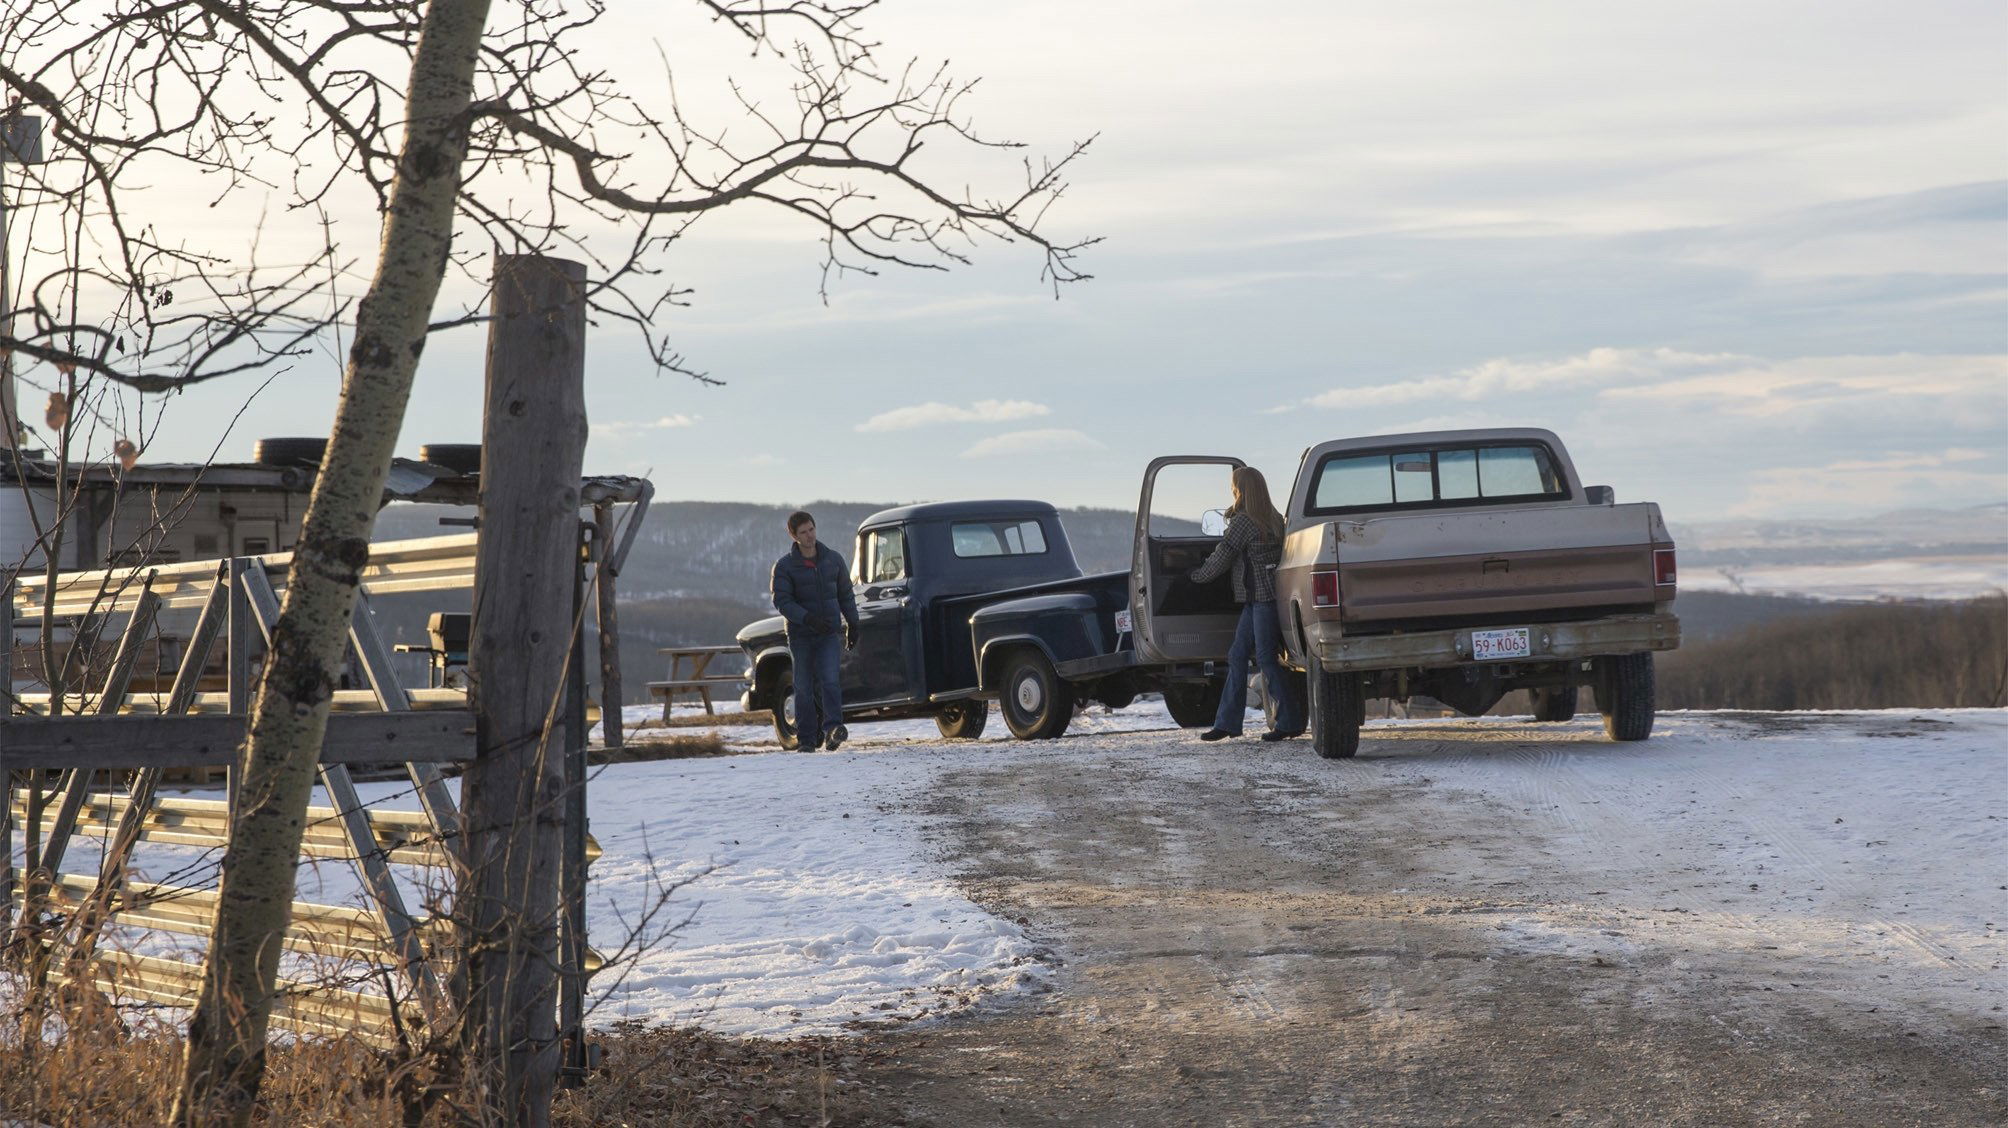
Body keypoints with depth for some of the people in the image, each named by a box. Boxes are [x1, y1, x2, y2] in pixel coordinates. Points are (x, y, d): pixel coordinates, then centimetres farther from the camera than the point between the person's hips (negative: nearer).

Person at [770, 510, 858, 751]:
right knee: (804, 687, 1)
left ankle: (832, 729, -27)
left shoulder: (833, 559, 5)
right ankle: (807, 739, 7)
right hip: (800, 635, -1)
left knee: (829, 680, -16)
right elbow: (782, 601, -13)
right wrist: (808, 619, -26)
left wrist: (852, 625, 13)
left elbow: (845, 594, 14)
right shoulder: (784, 566, -4)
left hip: (830, 634, 1)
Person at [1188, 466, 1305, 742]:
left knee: (1266, 658, -5)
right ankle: (1227, 722, 9)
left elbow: (1222, 557, -5)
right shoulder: (1273, 518, 14)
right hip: (1256, 597, 9)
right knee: (1237, 656, 8)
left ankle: (1290, 721, -1)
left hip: (1264, 596, -9)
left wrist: (1196, 575, 9)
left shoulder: (1243, 521, -12)